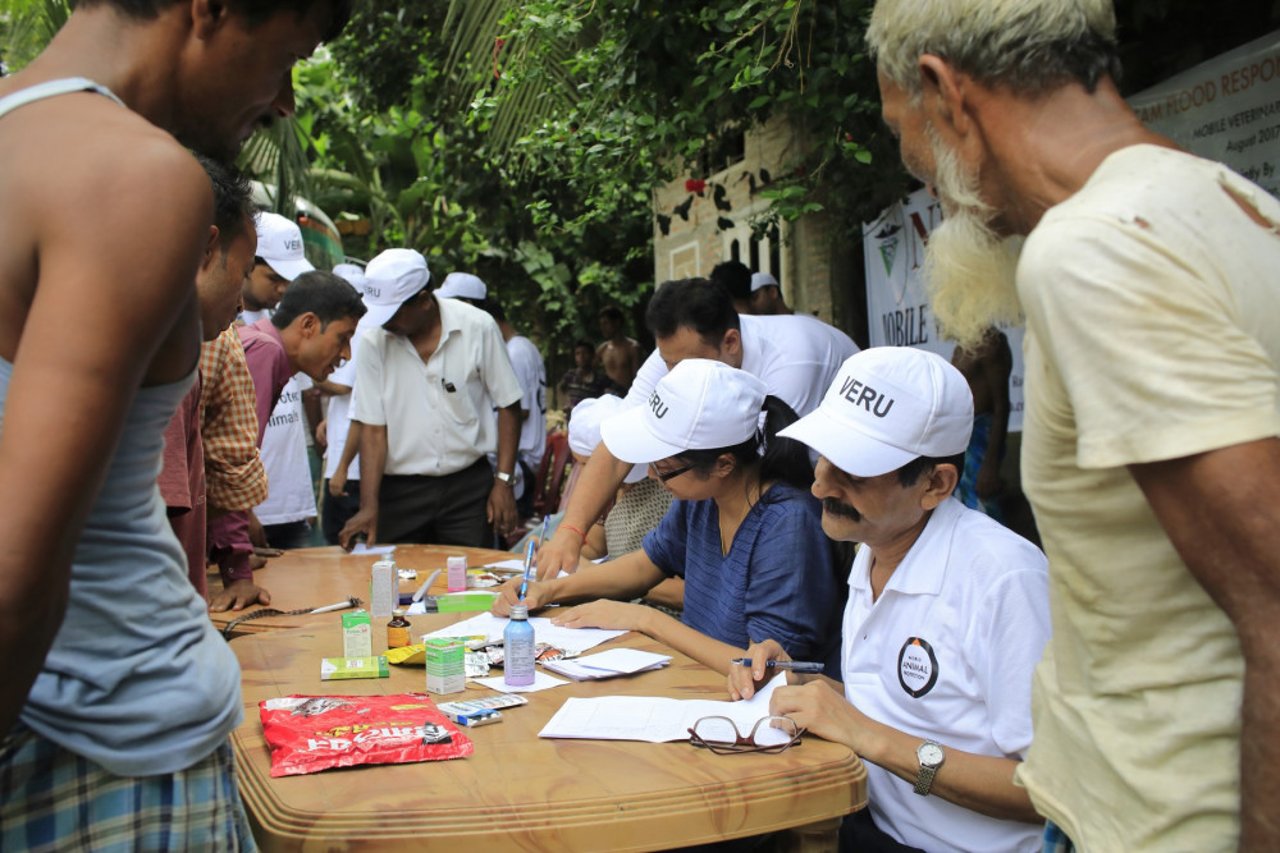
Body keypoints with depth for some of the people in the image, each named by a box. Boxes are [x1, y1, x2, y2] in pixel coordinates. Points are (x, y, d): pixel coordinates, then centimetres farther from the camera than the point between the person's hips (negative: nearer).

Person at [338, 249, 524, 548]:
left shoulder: (478, 327, -7)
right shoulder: (374, 341, -6)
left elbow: (508, 405, 0)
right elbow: (372, 427, -5)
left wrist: (504, 481, -6)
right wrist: (368, 506, -12)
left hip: (469, 484, 0)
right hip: (399, 489, 1)